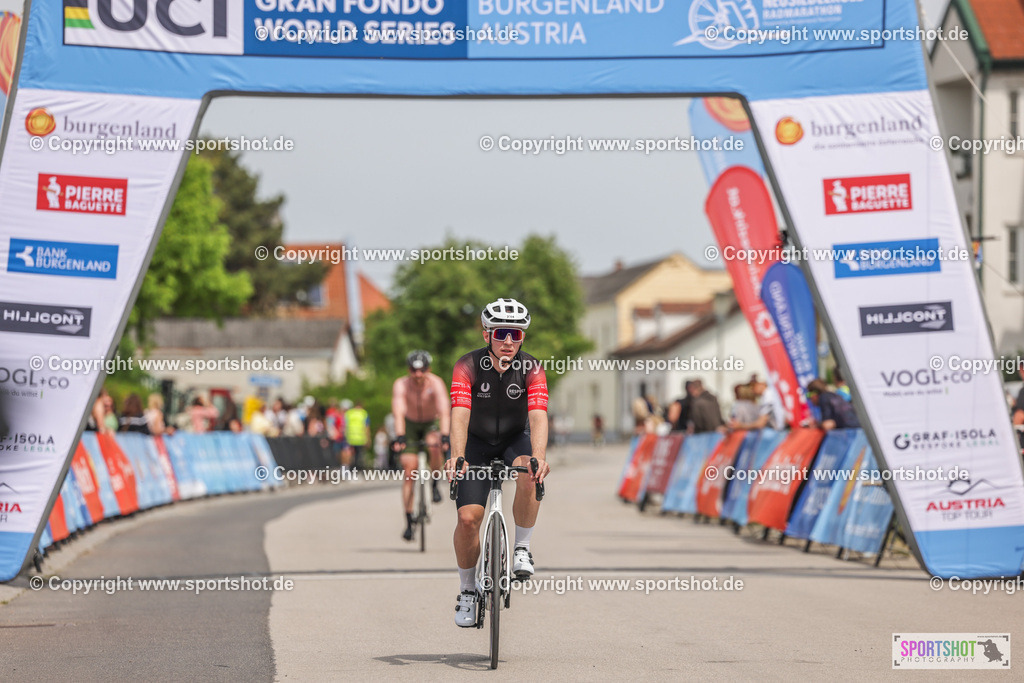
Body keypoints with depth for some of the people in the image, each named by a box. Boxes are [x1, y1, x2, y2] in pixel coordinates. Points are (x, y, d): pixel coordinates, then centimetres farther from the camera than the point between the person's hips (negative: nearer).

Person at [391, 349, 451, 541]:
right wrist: (399, 437, -53)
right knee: (409, 469, -10)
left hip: (431, 424, -1)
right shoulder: (401, 385, -26)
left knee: (434, 447, -35)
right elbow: (399, 413, -38)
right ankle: (409, 523, -5)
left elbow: (444, 412, -39)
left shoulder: (436, 384, -28)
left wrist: (445, 436, -53)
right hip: (411, 426, 1)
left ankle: (435, 484, -8)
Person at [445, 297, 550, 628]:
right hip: (477, 442, 0)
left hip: (515, 438, 0)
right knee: (468, 518, -14)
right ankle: (467, 590, 7)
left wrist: (538, 458, -50)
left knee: (529, 475, -34)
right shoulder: (468, 366, -23)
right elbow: (460, 415, -34)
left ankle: (522, 549, -14)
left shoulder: (531, 368, -20)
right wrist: (457, 457, -52)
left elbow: (538, 417, -32)